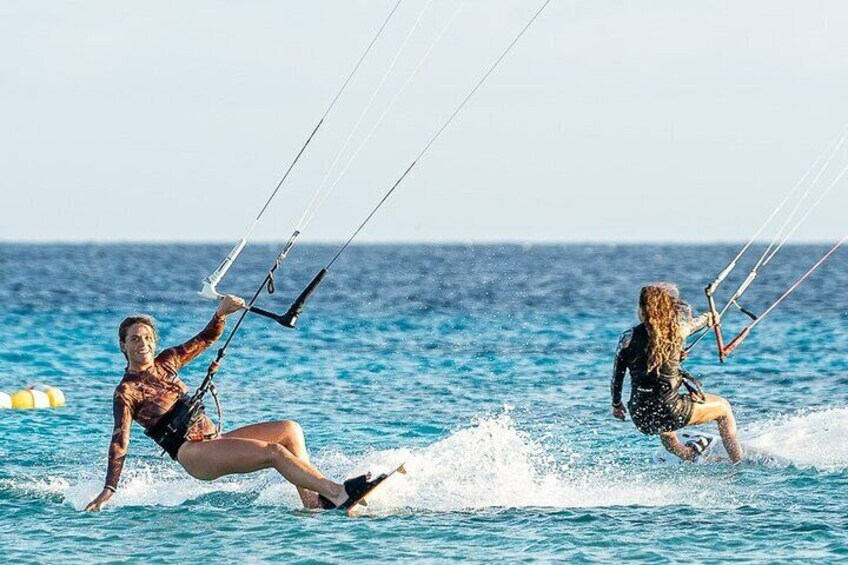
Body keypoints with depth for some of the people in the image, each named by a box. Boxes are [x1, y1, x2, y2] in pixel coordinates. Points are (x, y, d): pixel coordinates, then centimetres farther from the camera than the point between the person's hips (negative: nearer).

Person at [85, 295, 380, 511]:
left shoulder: (165, 362, 14)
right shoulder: (126, 392, -6)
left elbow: (205, 339, 21)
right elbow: (120, 441, -13)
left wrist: (220, 314, 0)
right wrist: (108, 490, -22)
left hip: (214, 439, 9)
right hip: (194, 454, -9)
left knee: (289, 429, -5)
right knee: (274, 452, -24)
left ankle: (312, 501, -18)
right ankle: (337, 493, -30)